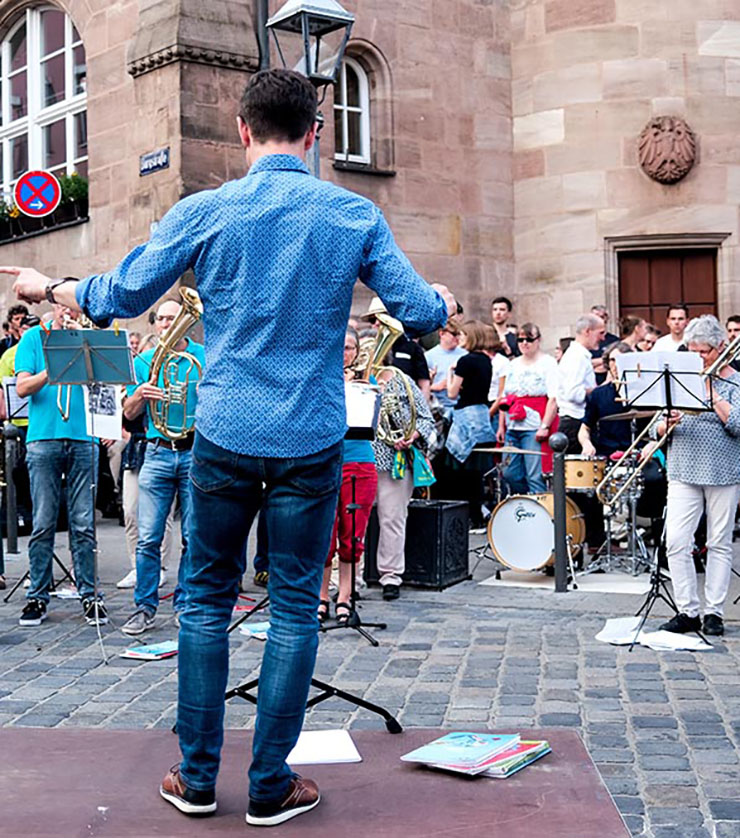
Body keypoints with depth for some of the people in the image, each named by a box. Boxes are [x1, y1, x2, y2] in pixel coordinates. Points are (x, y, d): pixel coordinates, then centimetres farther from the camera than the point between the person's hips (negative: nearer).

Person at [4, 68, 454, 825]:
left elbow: (121, 295, 4)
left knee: (206, 598, 14)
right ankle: (271, 788, 15)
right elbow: (420, 314, 0)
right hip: (311, 442, 0)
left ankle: (197, 777, 21)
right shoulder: (355, 216, -2)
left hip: (225, 435, 1)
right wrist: (444, 301, 25)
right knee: (295, 607, 8)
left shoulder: (203, 212, -2)